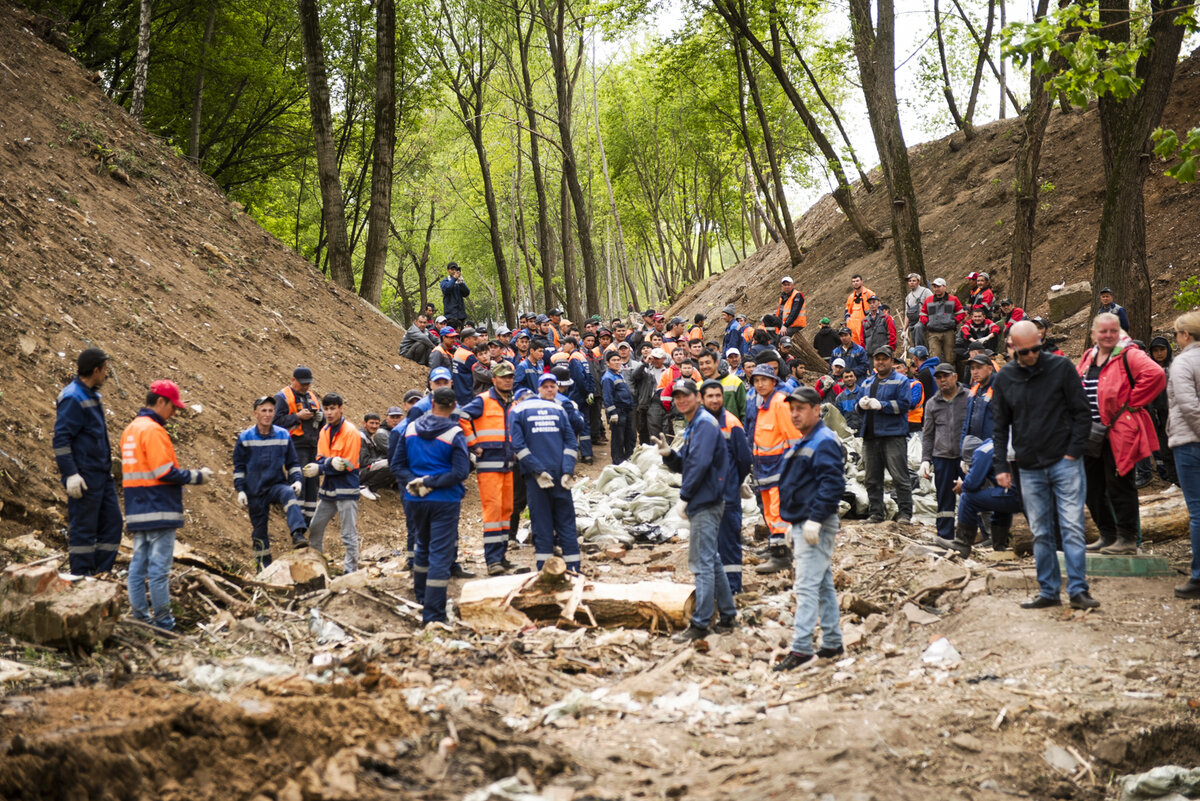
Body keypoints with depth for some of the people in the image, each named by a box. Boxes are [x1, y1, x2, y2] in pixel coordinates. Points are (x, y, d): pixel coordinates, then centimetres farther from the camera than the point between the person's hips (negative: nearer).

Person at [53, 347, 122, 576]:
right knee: (83, 527, -4)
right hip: (84, 477, -9)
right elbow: (61, 439, -19)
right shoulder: (73, 398, -14)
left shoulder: (92, 396, 16)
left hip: (102, 475, 10)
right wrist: (71, 474, -24)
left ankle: (102, 574, 15)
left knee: (112, 522, 9)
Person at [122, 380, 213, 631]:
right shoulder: (153, 430, -14)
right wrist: (197, 476, -8)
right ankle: (163, 623, -4)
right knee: (159, 567, -6)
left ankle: (141, 618, 13)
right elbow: (164, 472, -19)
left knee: (139, 564, 10)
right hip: (159, 511, -10)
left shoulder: (131, 429, 16)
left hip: (136, 511, 10)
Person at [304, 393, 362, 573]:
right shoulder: (325, 431, 10)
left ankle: (351, 571, -1)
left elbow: (348, 465, -15)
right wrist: (331, 462, -19)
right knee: (314, 529, 15)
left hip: (346, 491, -8)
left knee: (349, 535, -5)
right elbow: (320, 459, 5)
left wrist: (320, 469, -14)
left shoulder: (350, 432, -12)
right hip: (328, 490, 8)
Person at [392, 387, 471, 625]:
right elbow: (461, 472, -18)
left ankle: (420, 597, 41)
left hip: (416, 499, 5)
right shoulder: (454, 434, -10)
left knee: (423, 546, 26)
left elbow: (397, 464, 4)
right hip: (445, 501, -5)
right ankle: (433, 616, -8)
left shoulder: (410, 429, 4)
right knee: (441, 555, -4)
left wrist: (413, 482, -7)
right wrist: (431, 483, -14)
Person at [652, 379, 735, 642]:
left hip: (705, 503, -11)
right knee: (710, 561, 16)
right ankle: (728, 616, 23)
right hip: (701, 503, 11)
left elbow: (700, 463, -22)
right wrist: (668, 453, 0)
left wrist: (684, 497, -19)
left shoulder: (705, 423, -13)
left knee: (702, 563, -9)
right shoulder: (692, 427, 18)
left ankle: (700, 624, -7)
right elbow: (683, 465, 20)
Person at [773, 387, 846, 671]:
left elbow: (832, 484, -23)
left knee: (807, 587, -13)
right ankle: (832, 644, 20)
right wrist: (792, 521, 22)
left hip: (817, 526, -10)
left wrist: (815, 519, -25)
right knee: (823, 585, 14)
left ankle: (801, 649, -15)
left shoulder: (825, 442, -13)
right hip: (802, 525, 10)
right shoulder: (803, 444, 18)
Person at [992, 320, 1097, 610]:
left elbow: (1082, 412, 0)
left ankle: (1078, 589, -3)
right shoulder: (1003, 379, 6)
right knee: (1041, 534, 7)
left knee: (1072, 528, -7)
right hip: (1030, 469, 3)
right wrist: (1001, 466, 5)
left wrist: (1073, 453, -8)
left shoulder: (1061, 367, -3)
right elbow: (1000, 427, 13)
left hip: (1065, 463, -3)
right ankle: (1048, 591, 13)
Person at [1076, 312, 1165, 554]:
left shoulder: (1129, 355, -8)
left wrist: (1132, 404, -18)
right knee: (1092, 488, 12)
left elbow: (1155, 374, -24)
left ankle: (1127, 539, 3)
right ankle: (1108, 535, 22)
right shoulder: (1088, 358, 14)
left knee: (1118, 486, -5)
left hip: (1118, 432, -8)